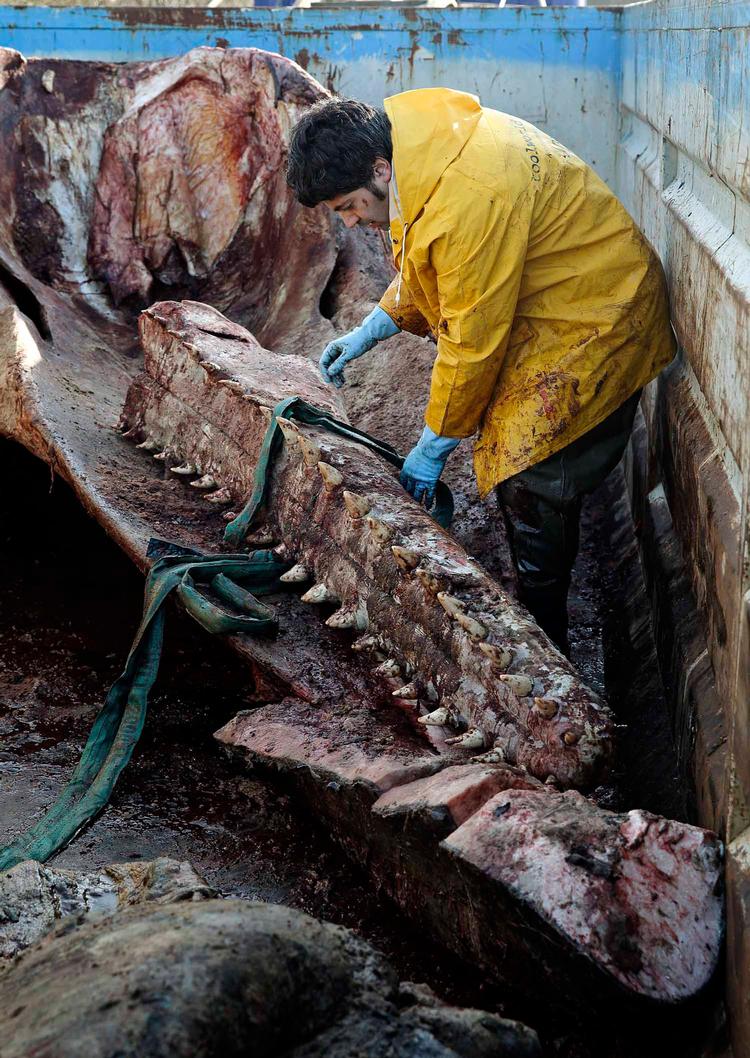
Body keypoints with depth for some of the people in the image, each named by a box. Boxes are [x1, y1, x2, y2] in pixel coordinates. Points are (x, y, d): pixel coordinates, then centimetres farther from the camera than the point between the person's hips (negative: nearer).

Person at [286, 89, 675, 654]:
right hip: (535, 310, 10)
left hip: (596, 322, -10)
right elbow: (426, 266, 15)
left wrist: (435, 446, -14)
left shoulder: (471, 198, -34)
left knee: (533, 485, -13)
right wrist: (372, 328, 4)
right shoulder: (409, 136, -3)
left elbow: (471, 339, -26)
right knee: (509, 464, 10)